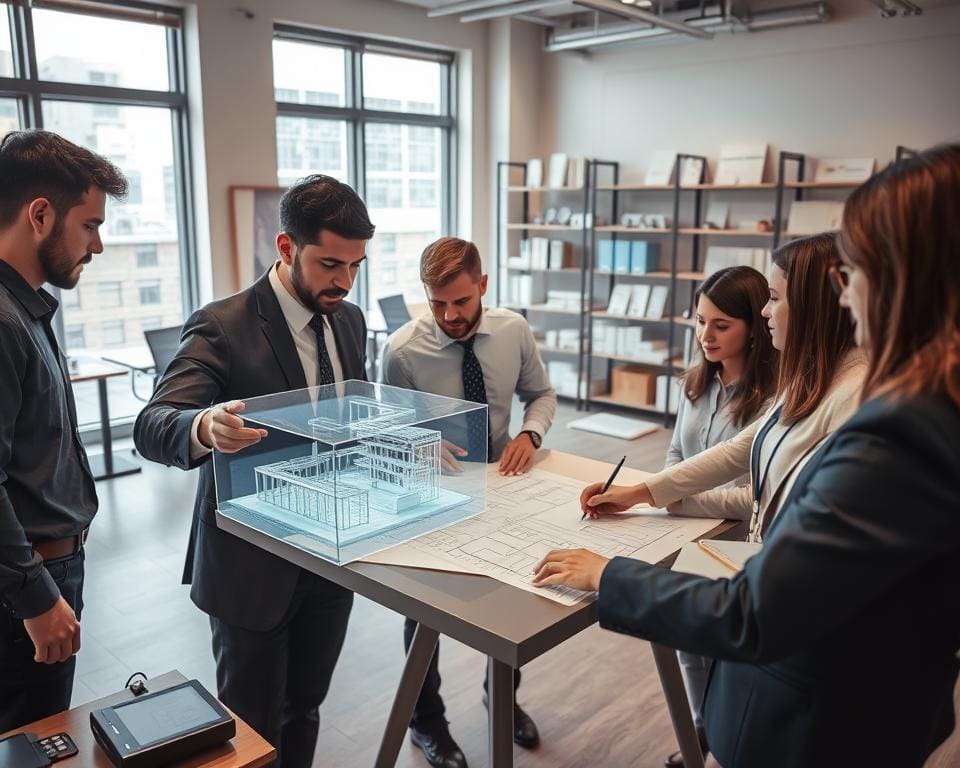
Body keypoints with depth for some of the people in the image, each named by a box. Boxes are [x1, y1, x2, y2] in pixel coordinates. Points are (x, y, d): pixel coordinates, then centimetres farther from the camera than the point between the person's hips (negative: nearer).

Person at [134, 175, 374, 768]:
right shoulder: (223, 328, -17)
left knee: (305, 711, 22)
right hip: (253, 565, -5)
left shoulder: (350, 320, 3)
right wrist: (207, 428, -49)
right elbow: (152, 426, -26)